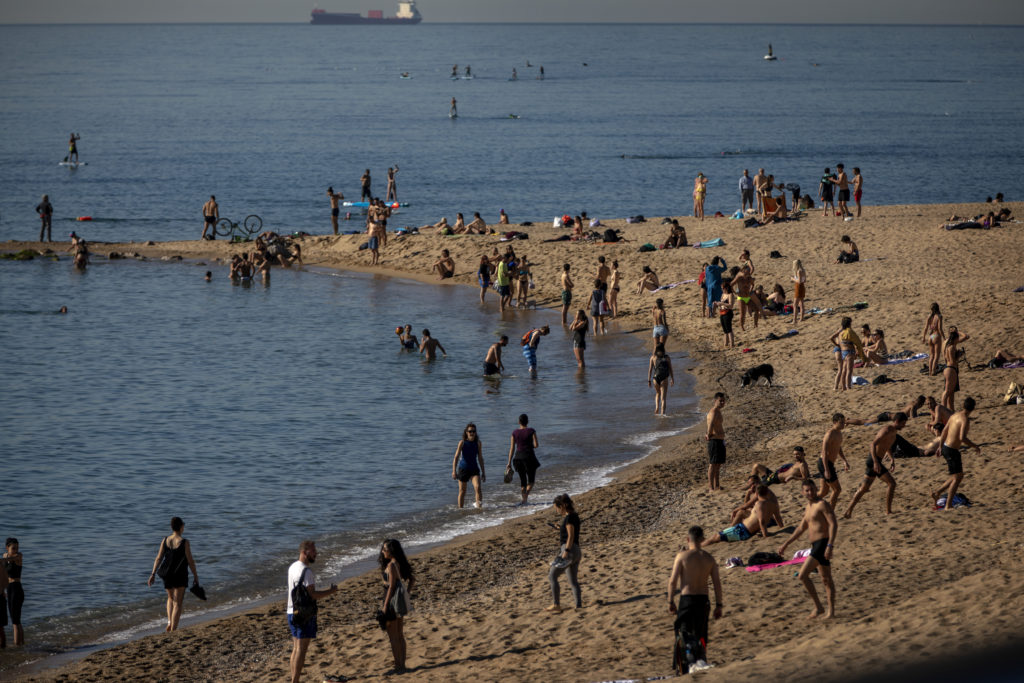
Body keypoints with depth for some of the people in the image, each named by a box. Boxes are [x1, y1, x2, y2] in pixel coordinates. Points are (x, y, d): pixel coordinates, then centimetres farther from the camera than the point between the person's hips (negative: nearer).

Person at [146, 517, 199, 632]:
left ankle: (170, 622, 11)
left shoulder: (165, 541, -2)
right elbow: (190, 561, -11)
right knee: (177, 603, 1)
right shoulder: (184, 542, -13)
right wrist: (195, 575, 0)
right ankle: (173, 629, -5)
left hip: (167, 575, 4)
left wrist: (153, 574, -2)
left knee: (171, 598, 27)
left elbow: (158, 558, -4)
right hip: (180, 576, -4)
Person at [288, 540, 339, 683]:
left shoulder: (292, 567, 12)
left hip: (292, 612, 9)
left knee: (296, 649, 15)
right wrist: (331, 591, -11)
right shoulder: (306, 571, -18)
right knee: (301, 649, -6)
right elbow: (312, 595, -22)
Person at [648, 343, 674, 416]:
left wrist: (649, 380, 4)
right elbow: (670, 369, 6)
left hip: (655, 378, 1)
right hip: (664, 379, -1)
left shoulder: (653, 357, 6)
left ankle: (657, 407, 9)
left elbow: (650, 369, 2)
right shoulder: (667, 357, 4)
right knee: (663, 397, -1)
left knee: (658, 393, 27)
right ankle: (662, 412, -12)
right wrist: (672, 379, 15)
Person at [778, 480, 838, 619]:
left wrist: (829, 546, -28)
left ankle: (818, 607, -9)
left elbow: (833, 524, -19)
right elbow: (801, 528, 28)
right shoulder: (809, 507, 17)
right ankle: (831, 610, 21)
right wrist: (785, 544, 28)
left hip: (823, 544, -10)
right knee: (826, 579, 14)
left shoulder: (822, 504, -11)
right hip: (815, 545, 10)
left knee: (803, 575, -14)